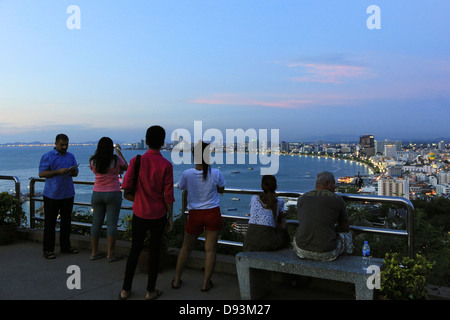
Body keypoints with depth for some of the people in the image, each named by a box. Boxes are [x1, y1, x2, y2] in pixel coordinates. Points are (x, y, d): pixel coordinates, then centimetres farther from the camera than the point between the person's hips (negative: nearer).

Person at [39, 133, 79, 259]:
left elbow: (76, 173, 13)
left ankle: (65, 246, 23)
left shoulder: (71, 156, 13)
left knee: (66, 221, 11)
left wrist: (73, 171, -11)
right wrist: (58, 172, -20)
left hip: (68, 194, 5)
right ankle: (48, 250, 7)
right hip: (52, 195, -5)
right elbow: (41, 173, -10)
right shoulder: (47, 156, -3)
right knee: (50, 222, 0)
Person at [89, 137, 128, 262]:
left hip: (97, 194, 4)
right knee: (112, 224, 1)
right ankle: (110, 254, 4)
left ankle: (94, 252, 18)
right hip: (113, 194, -4)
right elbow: (126, 167, 8)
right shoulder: (116, 159, -11)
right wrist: (119, 152, 13)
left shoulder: (93, 161, -2)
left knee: (96, 222, 11)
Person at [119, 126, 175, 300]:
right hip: (158, 215, -2)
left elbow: (126, 186, -11)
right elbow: (169, 195, -11)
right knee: (154, 252, 11)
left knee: (135, 250, 15)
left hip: (139, 214, 2)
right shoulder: (166, 165, -12)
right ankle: (150, 291, 21)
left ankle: (126, 289, 23)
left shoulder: (136, 161, -8)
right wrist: (170, 216, 1)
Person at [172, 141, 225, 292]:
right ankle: (206, 283, 14)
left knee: (186, 248, 17)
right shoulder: (216, 173, -11)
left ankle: (176, 279, 25)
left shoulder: (187, 174, -12)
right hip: (213, 213, -1)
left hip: (195, 215, 1)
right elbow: (221, 190, 6)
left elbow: (181, 187, 10)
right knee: (210, 249, 7)